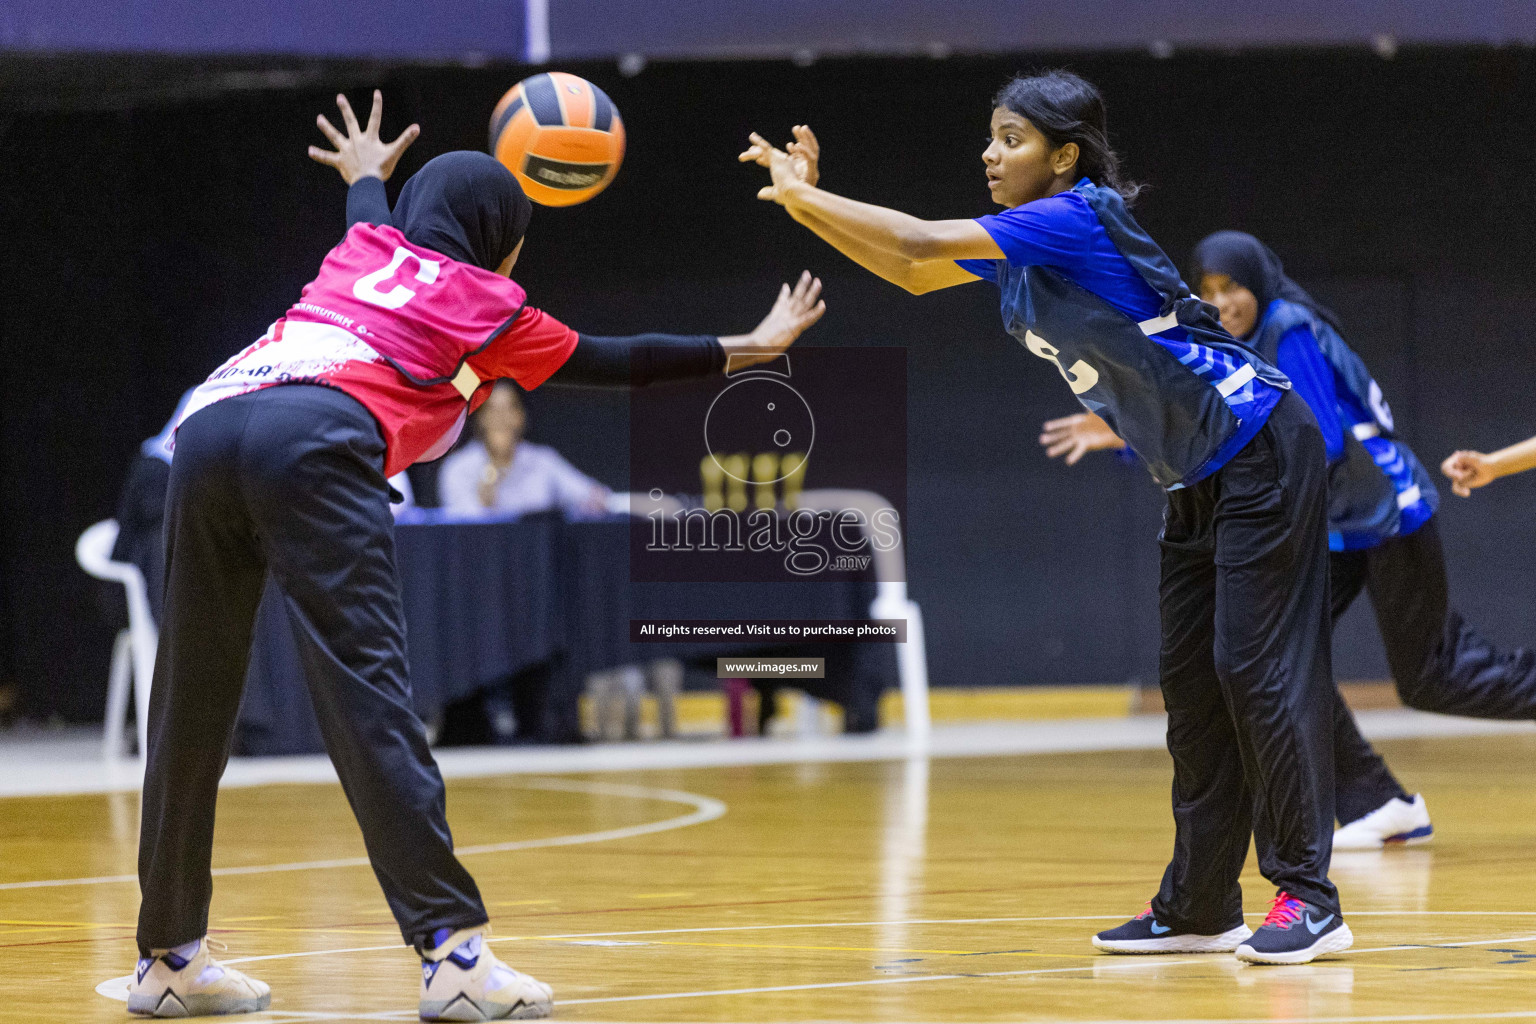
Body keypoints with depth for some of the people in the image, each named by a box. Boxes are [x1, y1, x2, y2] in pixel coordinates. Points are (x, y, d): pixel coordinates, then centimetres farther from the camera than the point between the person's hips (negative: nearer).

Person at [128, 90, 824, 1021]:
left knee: (192, 706, 11)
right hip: (316, 438, -6)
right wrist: (748, 348, 42)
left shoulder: (367, 251, 32)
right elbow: (613, 363, 31)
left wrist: (365, 174, 81)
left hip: (209, 426, 6)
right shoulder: (487, 308, 21)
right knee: (368, 695, -12)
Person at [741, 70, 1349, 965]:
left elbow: (923, 243, -24)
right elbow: (913, 272, 17)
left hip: (1263, 454, -10)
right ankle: (1200, 906, 13)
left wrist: (801, 194, -15)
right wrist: (807, 203, 5)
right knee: (1192, 681, 9)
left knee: (1257, 666, -12)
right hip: (1203, 478, 10)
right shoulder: (1017, 242, 7)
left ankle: (1310, 901, -9)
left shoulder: (1078, 218, -20)